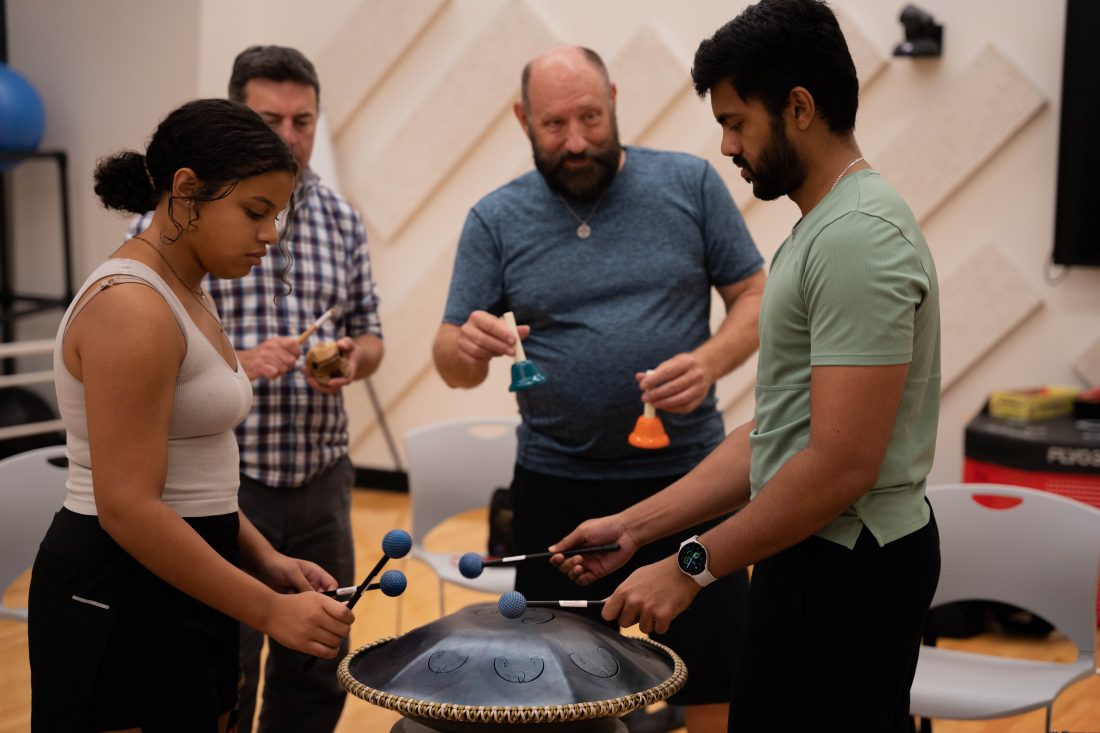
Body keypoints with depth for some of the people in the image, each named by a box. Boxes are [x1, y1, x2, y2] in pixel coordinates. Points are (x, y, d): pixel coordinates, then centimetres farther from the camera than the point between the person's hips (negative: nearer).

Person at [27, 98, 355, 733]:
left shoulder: (187, 297, 11)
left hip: (179, 590, 10)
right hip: (122, 605, -10)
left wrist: (267, 561, 6)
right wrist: (267, 610, -19)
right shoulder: (131, 308, -19)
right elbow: (128, 508, -23)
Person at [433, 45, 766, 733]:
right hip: (556, 489, 1)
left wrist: (708, 363, -17)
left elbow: (754, 297, 3)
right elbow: (454, 364, 2)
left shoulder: (691, 184, -1)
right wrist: (468, 345, -22)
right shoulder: (496, 220, 1)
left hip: (687, 473, -1)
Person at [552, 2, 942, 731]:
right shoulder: (826, 227, 13)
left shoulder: (858, 237, -19)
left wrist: (692, 565, -16)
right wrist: (634, 525, 9)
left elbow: (841, 466, -25)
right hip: (830, 558, 10)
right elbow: (773, 433, 13)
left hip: (839, 569, -10)